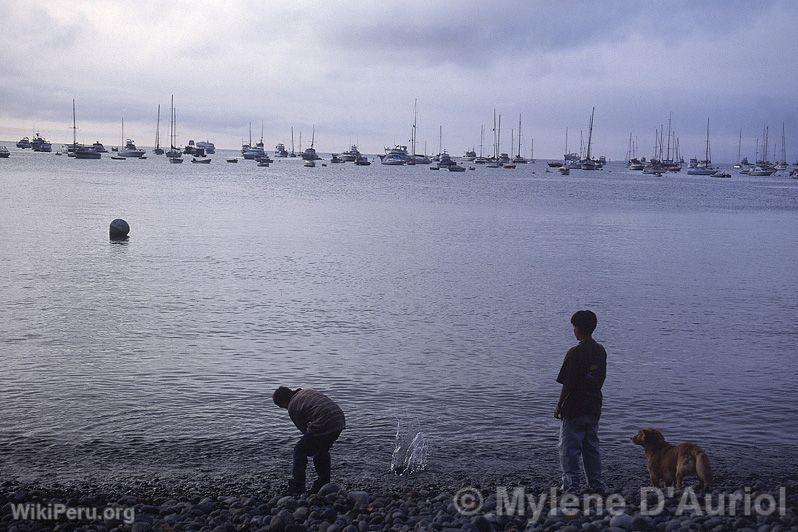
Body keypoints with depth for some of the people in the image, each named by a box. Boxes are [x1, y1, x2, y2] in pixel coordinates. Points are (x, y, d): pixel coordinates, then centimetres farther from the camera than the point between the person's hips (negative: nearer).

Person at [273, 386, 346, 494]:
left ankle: (297, 488, 12)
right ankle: (324, 485, 32)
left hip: (323, 425, -8)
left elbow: (304, 429, 9)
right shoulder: (307, 391, 27)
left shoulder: (292, 407, 4)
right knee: (322, 451, 28)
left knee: (299, 451, 10)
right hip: (340, 420, 8)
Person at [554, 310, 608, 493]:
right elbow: (601, 379, 10)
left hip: (574, 409, -7)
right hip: (594, 408, 7)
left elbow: (568, 385, -17)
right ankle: (597, 483, 19)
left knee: (569, 447, 3)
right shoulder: (601, 351, 3)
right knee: (592, 446, 16)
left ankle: (571, 484, 3)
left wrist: (559, 407, -7)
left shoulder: (575, 353, -18)